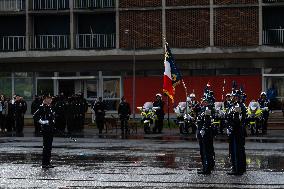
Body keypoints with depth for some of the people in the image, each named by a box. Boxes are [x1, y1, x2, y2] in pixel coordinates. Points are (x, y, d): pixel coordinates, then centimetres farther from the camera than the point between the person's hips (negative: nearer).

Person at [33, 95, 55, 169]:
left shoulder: (50, 107, 14)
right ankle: (44, 163, -3)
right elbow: (35, 116, -19)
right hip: (45, 129, -9)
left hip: (51, 129, 9)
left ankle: (47, 162, 16)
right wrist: (42, 122, -14)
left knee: (49, 146, 11)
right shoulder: (43, 107, -12)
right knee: (46, 146, -6)